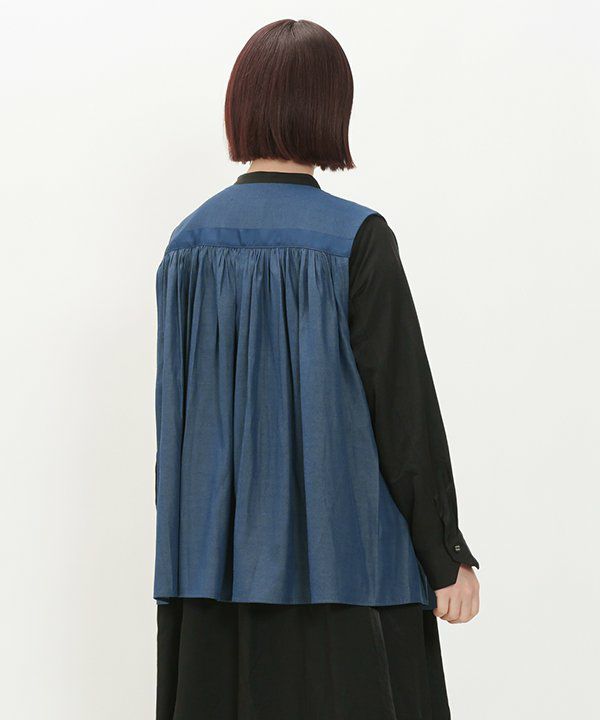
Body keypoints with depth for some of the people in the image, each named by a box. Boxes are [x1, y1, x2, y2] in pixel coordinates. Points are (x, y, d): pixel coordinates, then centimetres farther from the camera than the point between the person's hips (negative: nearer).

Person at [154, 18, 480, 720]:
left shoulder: (189, 242, 2)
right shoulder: (357, 240, -12)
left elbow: (175, 407, 8)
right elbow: (405, 404, -12)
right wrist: (449, 555, -5)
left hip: (217, 554, 5)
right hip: (340, 550, -5)